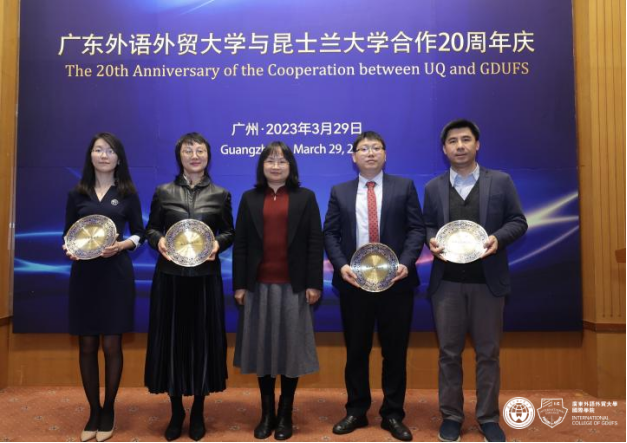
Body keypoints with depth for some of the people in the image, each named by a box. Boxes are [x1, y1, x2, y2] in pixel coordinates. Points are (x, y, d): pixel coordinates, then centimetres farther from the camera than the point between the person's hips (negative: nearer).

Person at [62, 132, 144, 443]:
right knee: (87, 346, 6)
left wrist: (122, 245, -15)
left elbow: (139, 232, 4)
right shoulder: (77, 193, 7)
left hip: (116, 274, -2)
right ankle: (93, 411, 21)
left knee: (111, 345, 3)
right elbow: (68, 233, 9)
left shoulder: (127, 193, 3)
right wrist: (69, 249, -11)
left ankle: (108, 411, 19)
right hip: (83, 274, 2)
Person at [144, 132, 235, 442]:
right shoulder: (163, 192, 5)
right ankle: (176, 412, 24)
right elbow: (151, 229, 9)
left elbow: (229, 232, 9)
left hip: (205, 277, 0)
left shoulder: (220, 195, 5)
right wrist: (159, 241, -12)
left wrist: (218, 243, -12)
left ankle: (198, 412, 23)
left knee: (203, 340, 6)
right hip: (170, 276, 0)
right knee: (171, 340, 6)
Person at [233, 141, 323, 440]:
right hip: (259, 285, 2)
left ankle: (285, 415, 20)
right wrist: (239, 284, -1)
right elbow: (240, 244, 5)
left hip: (293, 286, -1)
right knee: (262, 348, 8)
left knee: (290, 348, 5)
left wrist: (314, 283, -8)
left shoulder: (305, 197, 5)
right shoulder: (250, 199, 8)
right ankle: (267, 413, 22)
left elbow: (315, 243, -1)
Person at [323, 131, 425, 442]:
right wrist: (341, 266, -11)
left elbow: (416, 229, -1)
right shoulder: (340, 192, 9)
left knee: (395, 350, 8)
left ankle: (393, 414, 24)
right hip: (354, 282, 1)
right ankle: (356, 411, 27)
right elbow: (330, 233, 4)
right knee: (356, 350, 11)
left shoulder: (404, 187, 5)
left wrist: (405, 263, -16)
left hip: (395, 281, -1)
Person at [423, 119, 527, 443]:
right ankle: (451, 415, 21)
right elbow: (427, 225, 10)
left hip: (488, 280, -1)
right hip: (447, 281, 1)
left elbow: (518, 221, 2)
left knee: (488, 352, 8)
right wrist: (432, 241, -12)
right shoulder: (433, 188, 9)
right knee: (449, 351, 8)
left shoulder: (501, 181, 3)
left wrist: (498, 238, -16)